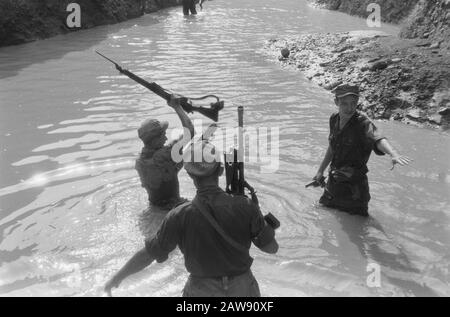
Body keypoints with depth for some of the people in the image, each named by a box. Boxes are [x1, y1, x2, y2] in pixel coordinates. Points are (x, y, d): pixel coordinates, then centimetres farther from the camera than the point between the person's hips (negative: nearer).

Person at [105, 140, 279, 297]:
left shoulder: (180, 216, -21)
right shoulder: (244, 206, -21)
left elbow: (148, 254, -11)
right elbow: (272, 247, -9)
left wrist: (117, 277, 5)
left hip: (203, 290, 0)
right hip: (242, 287, 1)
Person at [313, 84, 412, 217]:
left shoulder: (363, 123, -20)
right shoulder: (334, 119, 0)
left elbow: (378, 139, -40)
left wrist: (393, 153, -60)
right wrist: (321, 171, 22)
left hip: (354, 186, -6)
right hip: (333, 182, 6)